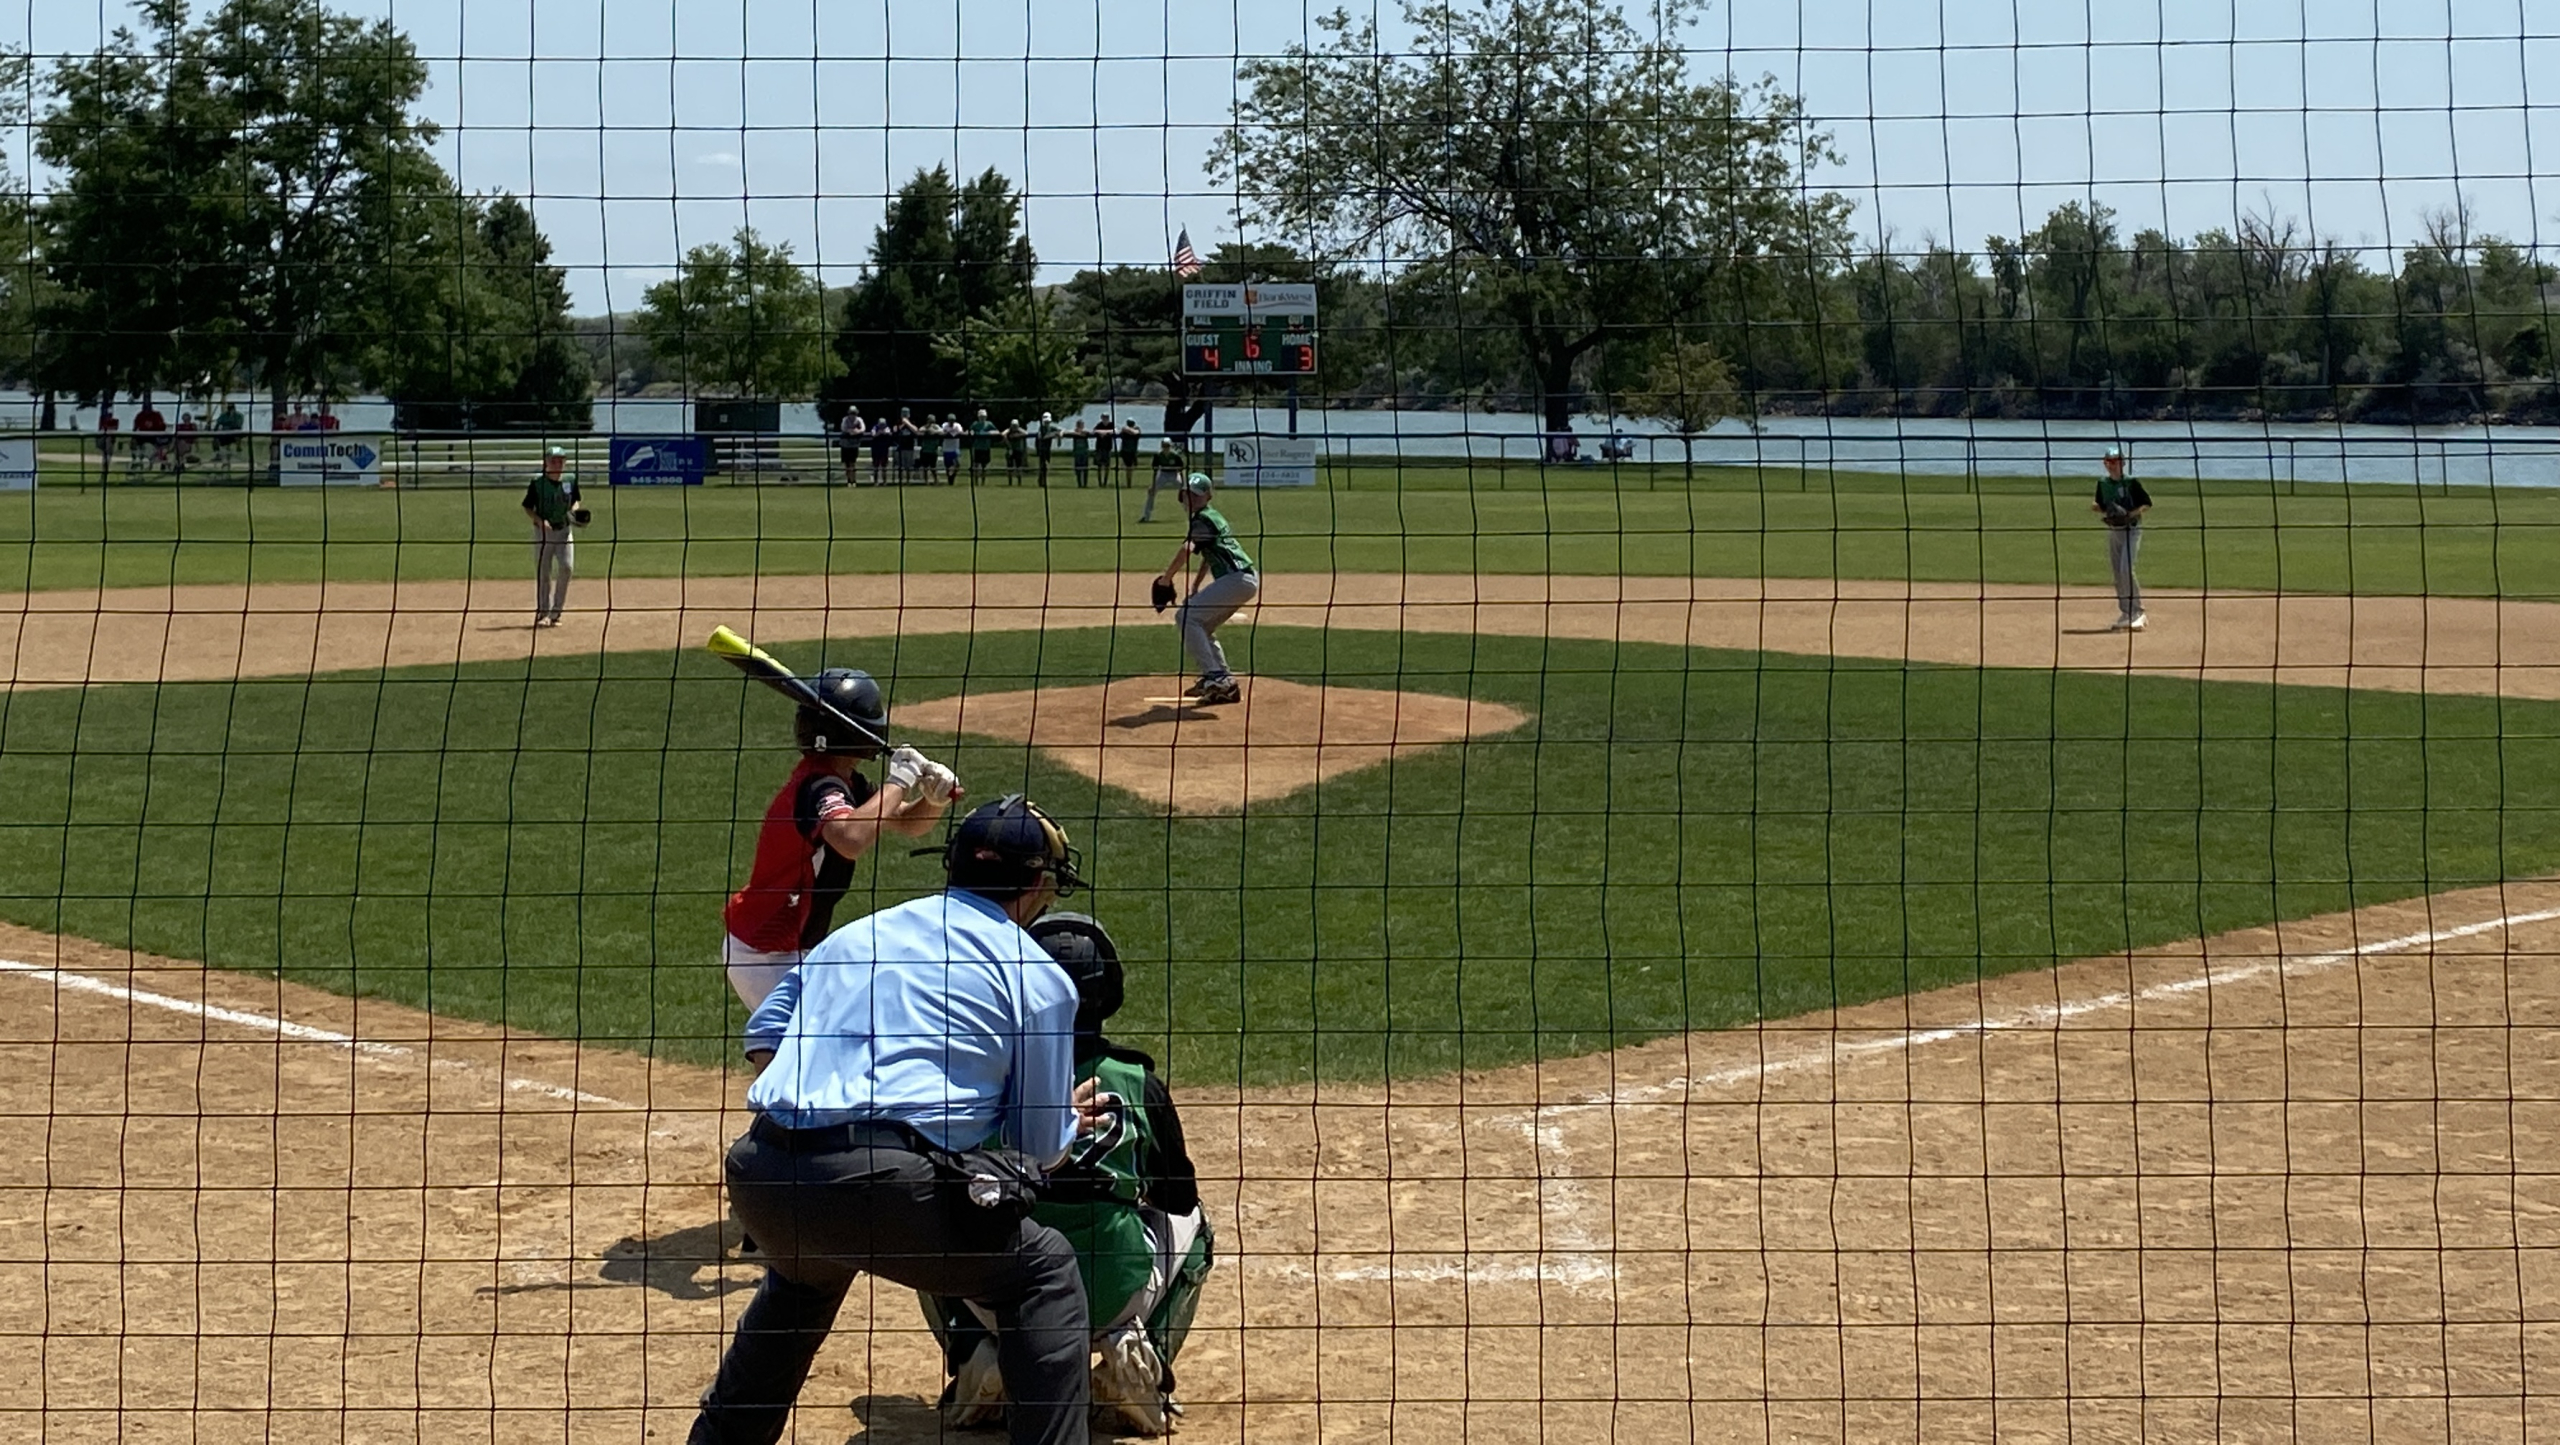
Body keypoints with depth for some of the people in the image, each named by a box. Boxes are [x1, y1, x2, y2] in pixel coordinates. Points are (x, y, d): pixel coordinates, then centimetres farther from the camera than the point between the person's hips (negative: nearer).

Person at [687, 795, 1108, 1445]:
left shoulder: (854, 934, 24)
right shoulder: (1039, 977, 9)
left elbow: (762, 1036, 28)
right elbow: (1040, 1147, 13)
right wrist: (1069, 1120, 34)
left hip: (761, 1180, 6)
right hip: (885, 1184, -6)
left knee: (805, 1273, 38)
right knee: (1045, 1270, 12)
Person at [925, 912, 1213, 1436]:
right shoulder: (1140, 1083, 2)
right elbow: (1179, 1199, 14)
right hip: (1117, 1301, 0)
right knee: (1192, 1227, 30)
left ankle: (977, 1356, 7)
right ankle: (1141, 1355, 5)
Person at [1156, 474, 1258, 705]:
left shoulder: (1204, 520, -9)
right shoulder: (1212, 517, 23)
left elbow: (1186, 549, -25)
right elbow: (1208, 556, 31)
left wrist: (1165, 580, -17)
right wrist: (1195, 589, 23)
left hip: (1237, 579, -10)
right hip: (1246, 581, 10)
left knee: (1187, 616, -14)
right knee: (1201, 625, 21)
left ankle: (1214, 677, -19)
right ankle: (1224, 682, 18)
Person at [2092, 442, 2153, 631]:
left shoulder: (2131, 483, -10)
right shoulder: (2103, 483, 7)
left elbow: (2147, 504, -7)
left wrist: (2130, 514, -20)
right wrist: (2095, 506, -6)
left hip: (2131, 530, -6)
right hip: (2113, 530, 6)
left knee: (2126, 569, -18)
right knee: (2118, 573, 8)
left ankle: (2137, 612, -12)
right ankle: (2126, 614, 16)